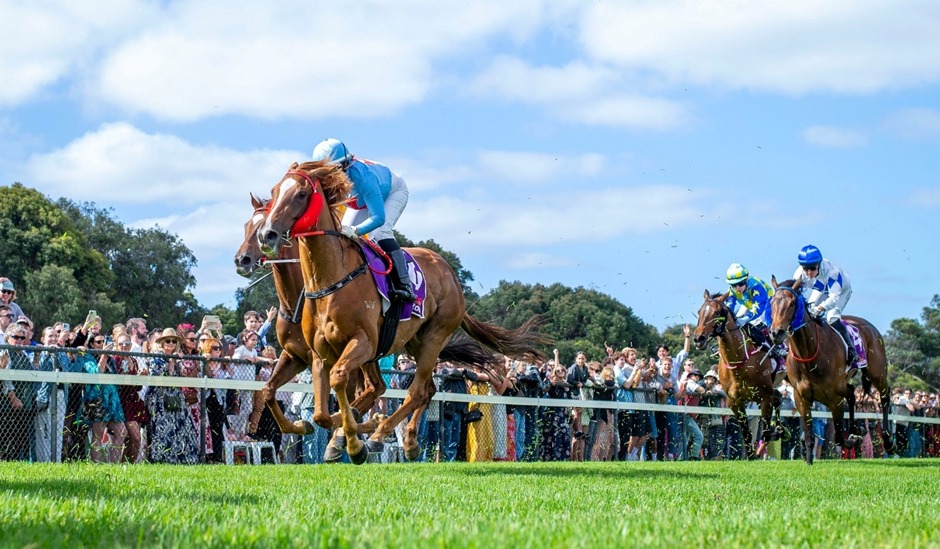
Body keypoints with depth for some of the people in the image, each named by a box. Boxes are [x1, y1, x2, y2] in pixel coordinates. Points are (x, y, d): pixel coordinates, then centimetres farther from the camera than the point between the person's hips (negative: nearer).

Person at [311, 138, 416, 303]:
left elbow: (378, 217, -47)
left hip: (394, 191, -7)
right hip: (362, 200, 7)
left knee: (380, 232, -28)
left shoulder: (363, 177, -45)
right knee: (342, 235, -5)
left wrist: (356, 231, -63)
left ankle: (404, 284, -30)